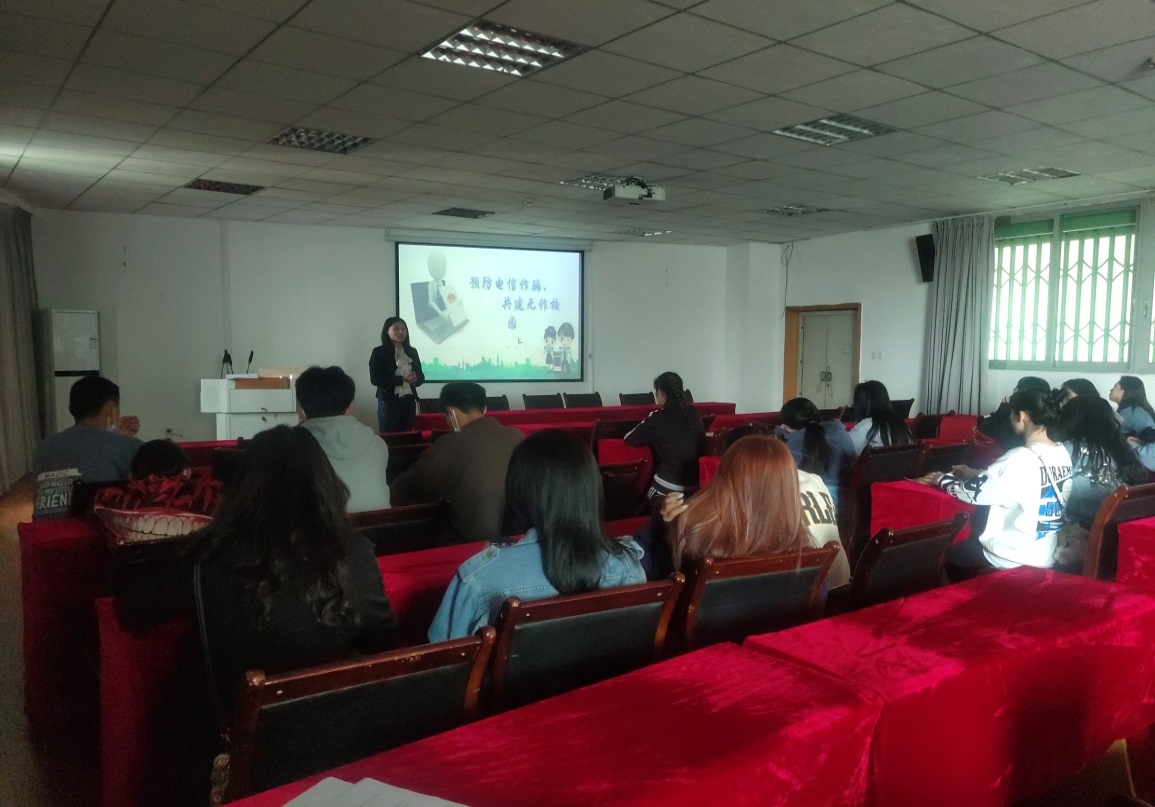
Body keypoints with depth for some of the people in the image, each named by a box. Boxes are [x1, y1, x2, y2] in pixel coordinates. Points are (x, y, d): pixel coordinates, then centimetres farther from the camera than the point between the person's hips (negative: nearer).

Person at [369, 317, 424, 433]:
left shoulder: (412, 351, 11)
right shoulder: (379, 352, -3)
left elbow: (421, 376, 12)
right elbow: (375, 379, -11)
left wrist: (415, 379, -13)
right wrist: (402, 379, -19)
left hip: (410, 401, 4)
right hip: (389, 401, -4)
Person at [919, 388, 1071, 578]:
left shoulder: (1020, 458, -23)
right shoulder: (1063, 454, 0)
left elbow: (975, 491, -14)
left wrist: (942, 479, 2)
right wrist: (974, 473, 17)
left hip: (1013, 558, -7)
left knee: (948, 554, 14)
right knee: (969, 543, 27)